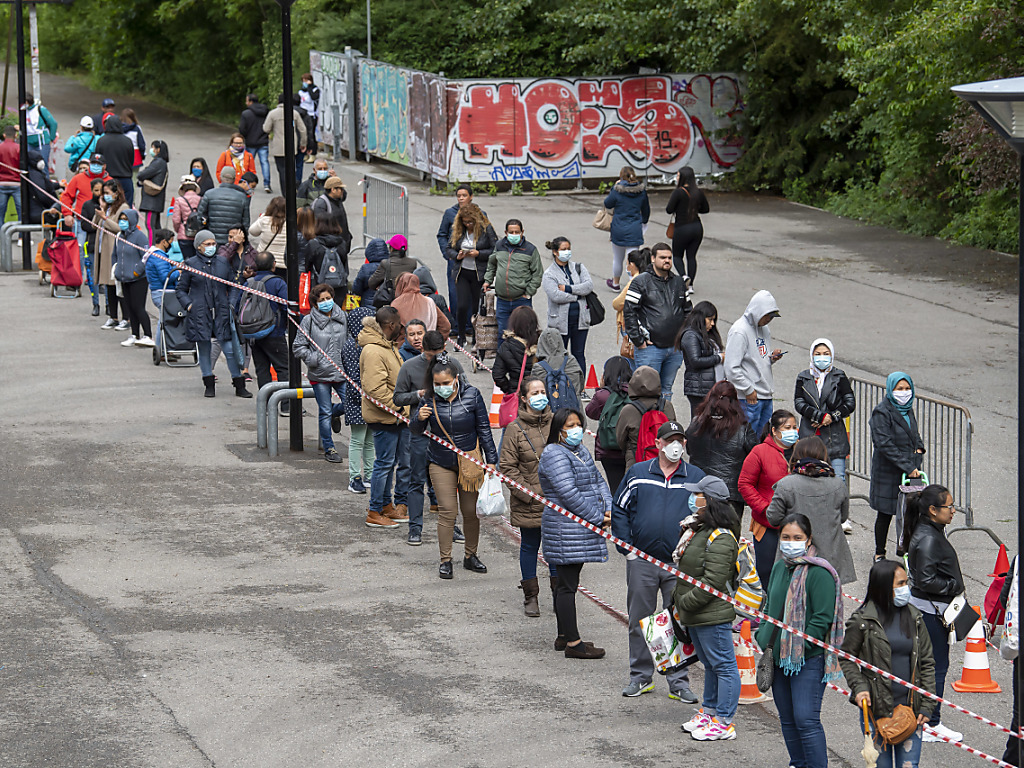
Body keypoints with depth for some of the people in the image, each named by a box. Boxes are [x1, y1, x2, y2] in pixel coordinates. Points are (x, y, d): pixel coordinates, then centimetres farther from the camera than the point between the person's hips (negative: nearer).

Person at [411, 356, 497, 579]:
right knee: (447, 511, -4)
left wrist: (491, 460, -1)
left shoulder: (471, 395, -9)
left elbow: (484, 429, -1)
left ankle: (471, 556, 23)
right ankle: (445, 560, 5)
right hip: (441, 464, 0)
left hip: (470, 462, 1)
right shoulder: (429, 399, -8)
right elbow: (416, 431, -4)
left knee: (471, 511, 7)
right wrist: (419, 419, -28)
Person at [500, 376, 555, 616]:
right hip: (528, 503, -2)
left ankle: (558, 591, 24)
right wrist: (526, 492, -12)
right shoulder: (516, 429, -7)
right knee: (529, 546, 8)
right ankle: (530, 597, 19)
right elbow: (507, 467, -6)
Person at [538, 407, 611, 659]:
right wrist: (597, 518, -17)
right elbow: (568, 493, -22)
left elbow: (598, 481, 18)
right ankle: (573, 643, -4)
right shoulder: (554, 454, -15)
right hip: (565, 530, -10)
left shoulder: (580, 450, 16)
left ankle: (564, 636, 24)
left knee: (566, 583, 16)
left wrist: (608, 508, -1)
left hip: (580, 530, 10)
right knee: (567, 585, -6)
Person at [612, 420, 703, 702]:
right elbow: (619, 510, 8)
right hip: (641, 562, 0)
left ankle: (678, 682, 9)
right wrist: (626, 547, -1)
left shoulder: (696, 478, 6)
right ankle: (641, 676, 19)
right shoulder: (637, 473, 5)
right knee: (640, 621, 7)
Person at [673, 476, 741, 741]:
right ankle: (708, 712, 32)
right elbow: (687, 572, 21)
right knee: (710, 664, 21)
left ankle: (724, 722, 1)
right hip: (694, 613, 11)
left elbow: (712, 583, -24)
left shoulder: (721, 539, -21)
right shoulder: (697, 529, 10)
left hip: (713, 615, -11)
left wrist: (684, 602, -18)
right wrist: (677, 599, 14)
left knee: (723, 665, -2)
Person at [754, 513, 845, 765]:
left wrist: (799, 646, -20)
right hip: (779, 658, 8)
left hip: (808, 659, -8)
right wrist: (763, 638, 11)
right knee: (787, 718, 13)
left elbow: (823, 617, -15)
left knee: (806, 719, -13)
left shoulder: (819, 572, -12)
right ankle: (798, 764, 23)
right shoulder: (779, 568, 13)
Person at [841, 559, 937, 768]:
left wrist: (927, 704, 3)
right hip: (876, 709, -3)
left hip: (910, 707, 3)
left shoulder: (913, 617, 7)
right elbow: (846, 658, 4)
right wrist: (859, 687, -11)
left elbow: (927, 662, 9)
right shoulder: (862, 620, -4)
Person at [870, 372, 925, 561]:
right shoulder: (882, 412, -14)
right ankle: (879, 553, 16)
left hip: (910, 470, 6)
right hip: (888, 472, -6)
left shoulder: (908, 409, 10)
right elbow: (885, 445, -22)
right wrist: (908, 467, -24)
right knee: (885, 513, 2)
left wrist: (919, 447, 5)